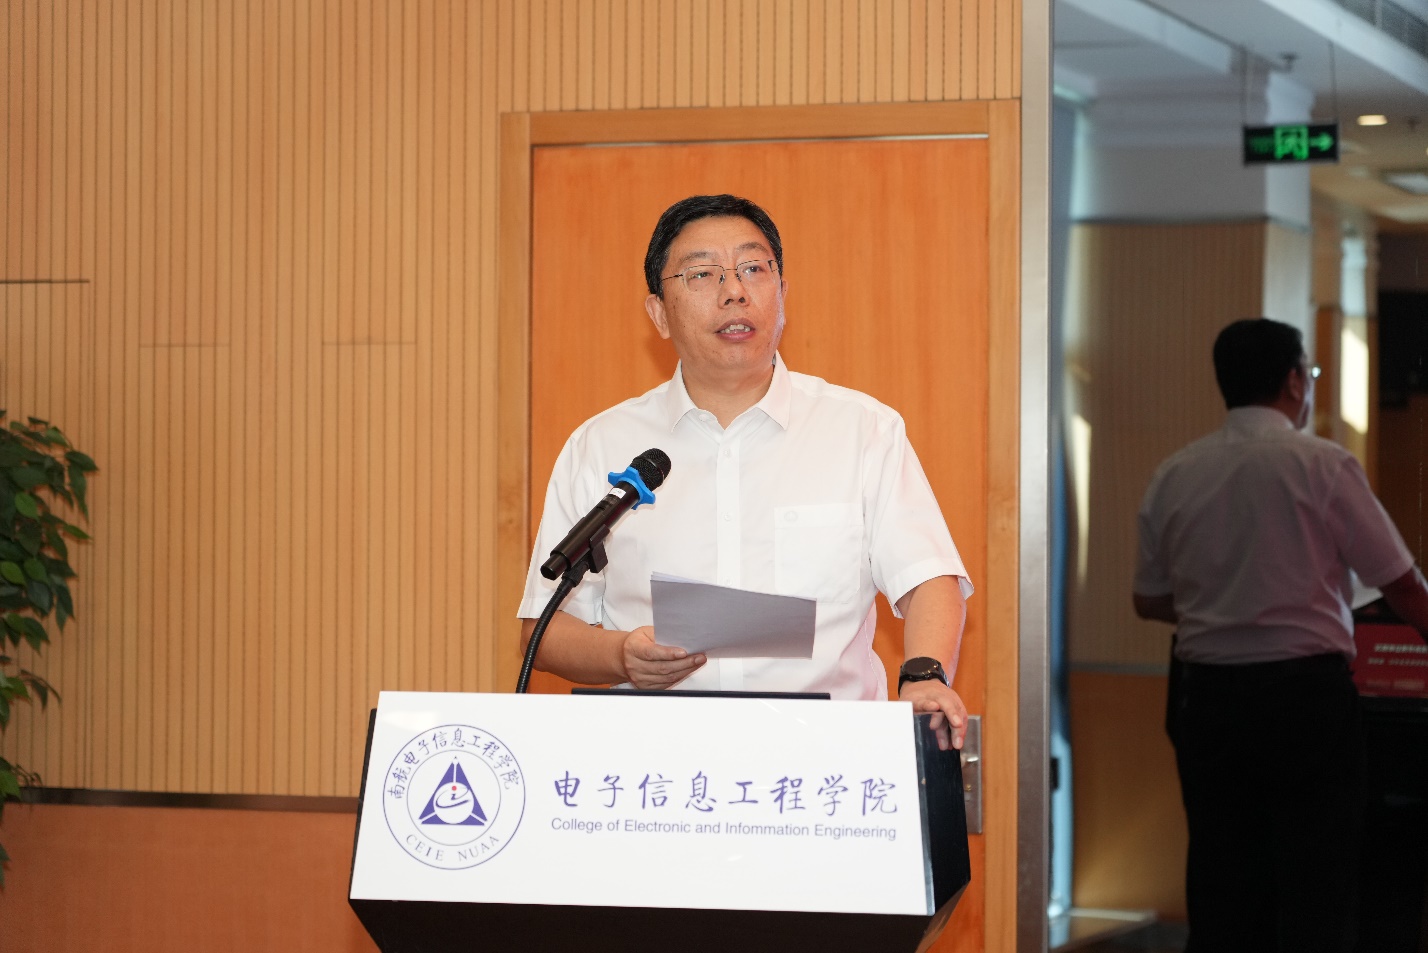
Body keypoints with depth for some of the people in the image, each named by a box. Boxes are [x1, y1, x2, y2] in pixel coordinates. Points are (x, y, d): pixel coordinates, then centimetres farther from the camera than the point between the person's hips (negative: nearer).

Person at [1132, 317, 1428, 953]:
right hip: (1306, 691, -4)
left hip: (1206, 692, 4)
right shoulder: (1322, 465, -8)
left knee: (1222, 883, 10)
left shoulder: (1174, 477, 3)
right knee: (1316, 886, 0)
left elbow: (1150, 601, 13)